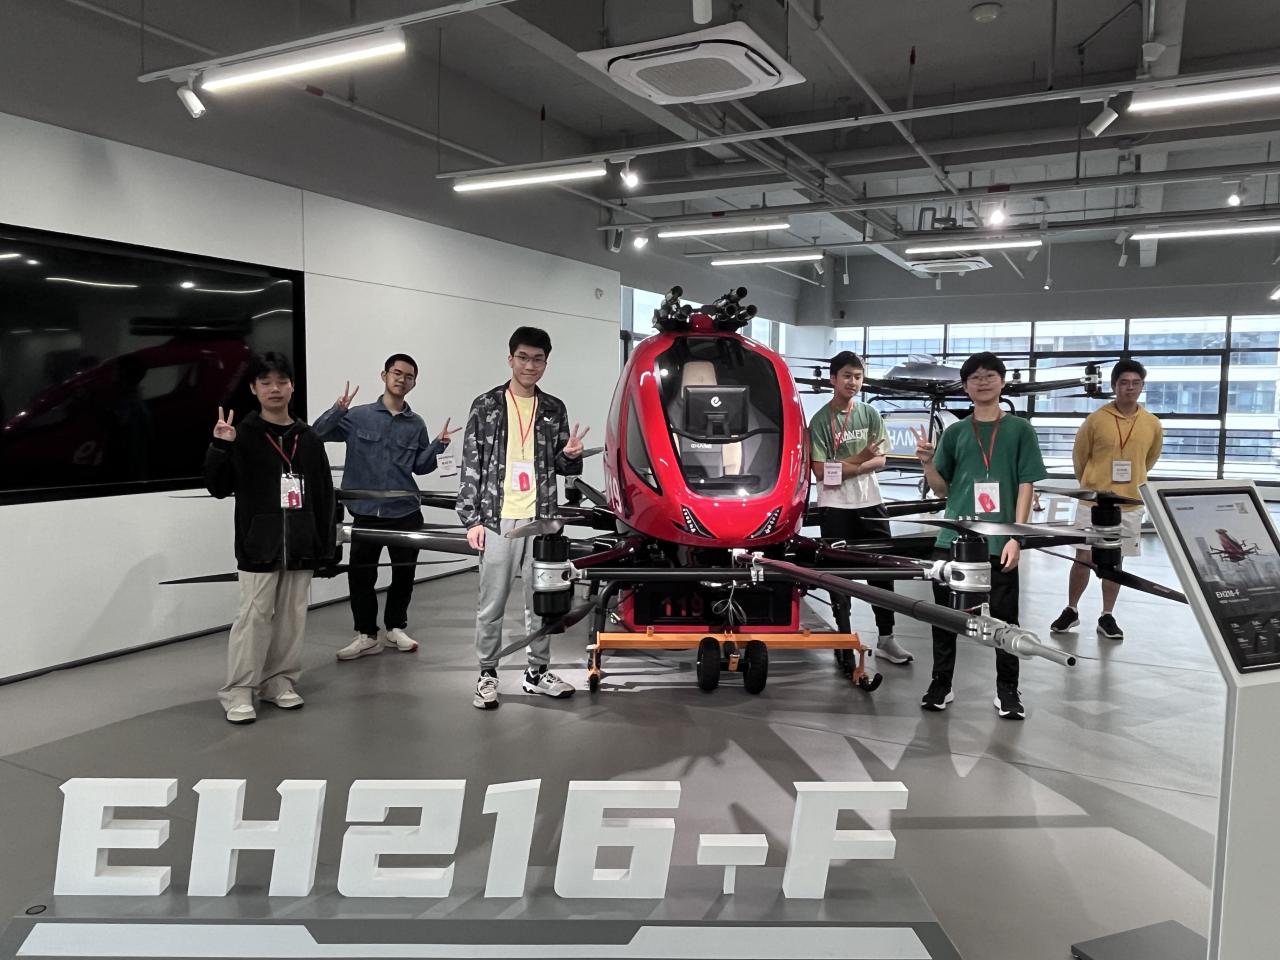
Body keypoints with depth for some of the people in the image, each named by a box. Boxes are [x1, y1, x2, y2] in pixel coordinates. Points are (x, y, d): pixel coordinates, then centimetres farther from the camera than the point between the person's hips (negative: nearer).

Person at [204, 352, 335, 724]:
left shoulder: (308, 438, 8)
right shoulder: (243, 435, -2)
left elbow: (324, 496, 9)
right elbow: (219, 488, -3)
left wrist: (326, 547, 6)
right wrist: (219, 448, -19)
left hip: (300, 546, 4)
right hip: (259, 545, -3)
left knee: (292, 616, 9)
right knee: (254, 616, -3)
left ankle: (280, 681, 21)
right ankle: (238, 691, 7)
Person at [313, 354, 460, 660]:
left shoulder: (416, 424, 7)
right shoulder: (358, 416, 0)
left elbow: (420, 466, 8)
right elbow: (317, 434, -7)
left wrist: (439, 445, -7)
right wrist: (338, 409, -20)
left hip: (406, 512, 2)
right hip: (366, 512, -2)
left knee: (404, 573, 10)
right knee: (360, 575, 1)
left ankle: (395, 627, 28)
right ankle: (366, 635, 15)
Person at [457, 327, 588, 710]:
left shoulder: (554, 410, 9)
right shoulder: (486, 406, 0)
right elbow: (471, 466, -2)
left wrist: (570, 456, -10)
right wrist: (472, 519, -8)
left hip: (542, 519, 3)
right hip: (498, 519, -3)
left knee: (541, 602, 11)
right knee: (491, 605, 3)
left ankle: (538, 671, 24)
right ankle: (487, 675, 16)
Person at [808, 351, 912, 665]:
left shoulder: (871, 414, 7)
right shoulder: (820, 420, -6)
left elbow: (879, 461, 1)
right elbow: (820, 471, -12)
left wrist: (845, 467, -14)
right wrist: (859, 458, -16)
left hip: (870, 503, 4)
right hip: (835, 507, -4)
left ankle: (886, 638, 18)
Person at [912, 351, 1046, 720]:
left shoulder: (1019, 430, 4)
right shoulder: (955, 432, 10)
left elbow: (1026, 487, 0)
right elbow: (942, 489, 12)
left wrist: (1015, 537, -9)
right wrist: (927, 462, -8)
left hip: (1000, 542, -2)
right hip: (952, 539, 2)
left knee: (1005, 617, 5)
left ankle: (1007, 690, 18)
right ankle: (941, 685, 19)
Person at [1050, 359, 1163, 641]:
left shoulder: (1153, 424, 0)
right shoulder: (1096, 419, -8)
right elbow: (1079, 456, 4)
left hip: (1130, 505, 2)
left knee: (1116, 561, 10)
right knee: (1083, 558, 3)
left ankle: (1107, 617, 20)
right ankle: (1071, 611, 19)